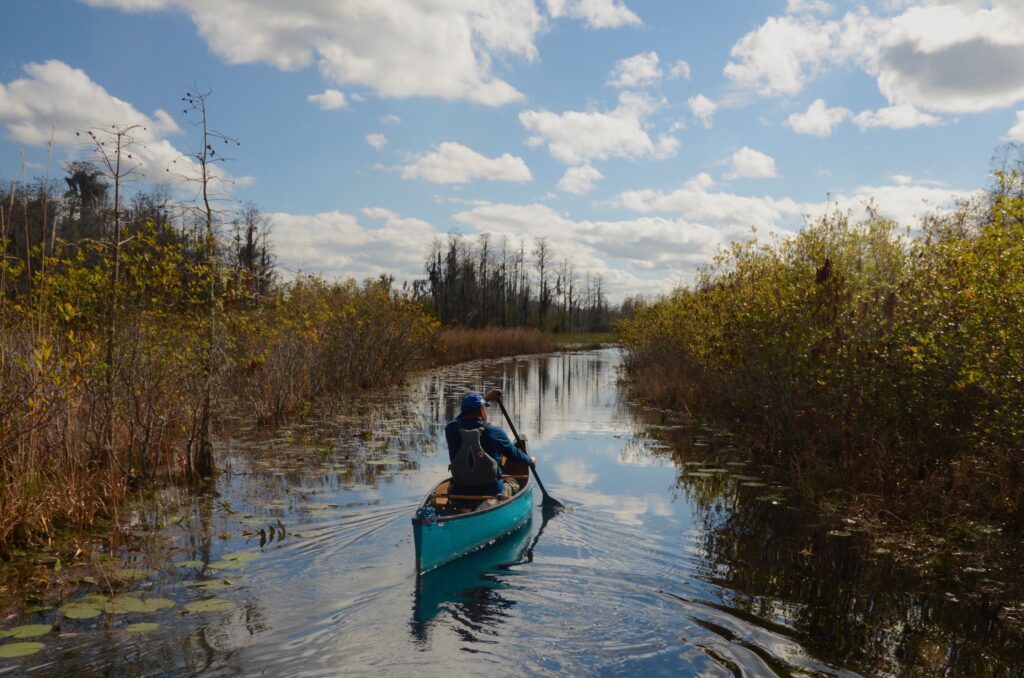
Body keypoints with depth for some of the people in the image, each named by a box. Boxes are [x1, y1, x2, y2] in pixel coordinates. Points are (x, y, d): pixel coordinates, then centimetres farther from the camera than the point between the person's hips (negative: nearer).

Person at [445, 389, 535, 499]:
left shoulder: (451, 429, -5)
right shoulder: (495, 432, -12)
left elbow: (466, 416, 19)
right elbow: (514, 454, 5)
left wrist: (485, 398, 30)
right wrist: (530, 460, 27)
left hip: (459, 493, 2)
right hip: (492, 493, -2)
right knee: (512, 482, 30)